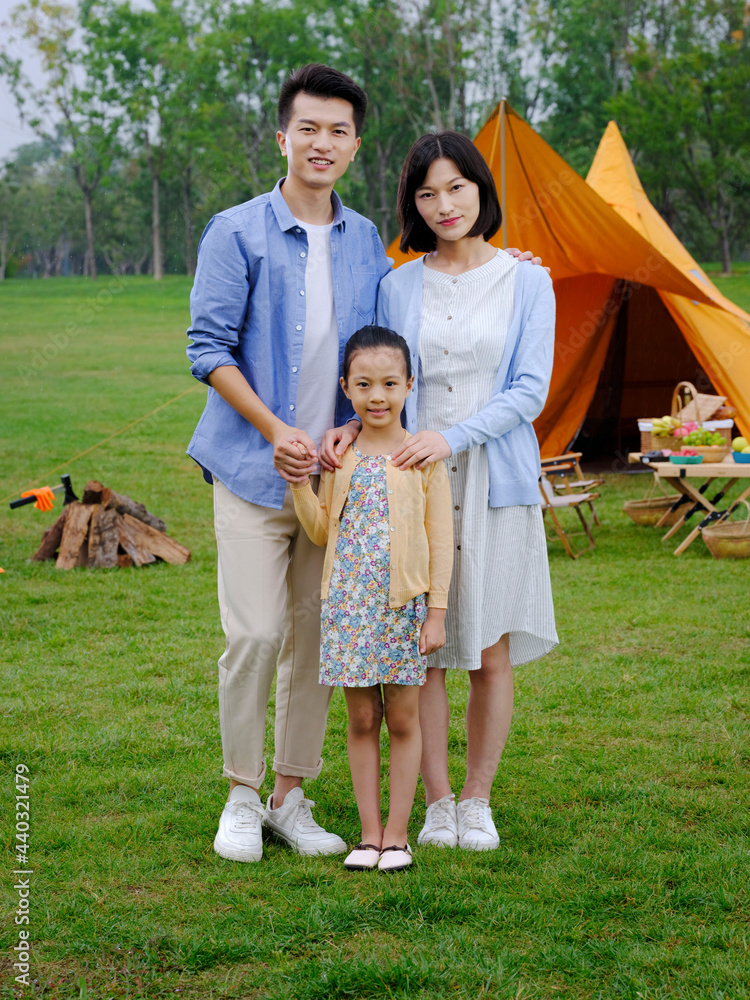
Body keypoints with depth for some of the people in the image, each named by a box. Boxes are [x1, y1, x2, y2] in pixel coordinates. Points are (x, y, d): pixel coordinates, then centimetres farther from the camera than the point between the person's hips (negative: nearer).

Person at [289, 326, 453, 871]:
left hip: (404, 605, -2)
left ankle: (397, 835, 15)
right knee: (362, 719, 7)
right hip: (349, 605, 2)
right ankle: (370, 833, 16)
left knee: (403, 719, 5)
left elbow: (440, 539, -2)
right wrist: (298, 482, -6)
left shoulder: (424, 455, -3)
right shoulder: (340, 455, 5)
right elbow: (322, 530, 8)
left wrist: (437, 613, -5)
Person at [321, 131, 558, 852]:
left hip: (496, 485, -1)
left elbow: (529, 390, -5)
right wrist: (355, 427, -10)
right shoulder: (398, 286, 7)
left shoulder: (525, 282, 3)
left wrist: (453, 437, -17)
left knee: (491, 651, 3)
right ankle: (437, 803, 14)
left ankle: (477, 801, 17)